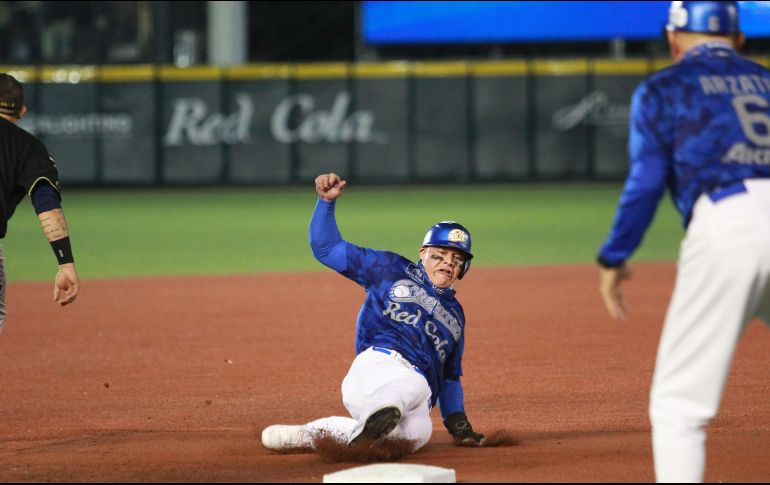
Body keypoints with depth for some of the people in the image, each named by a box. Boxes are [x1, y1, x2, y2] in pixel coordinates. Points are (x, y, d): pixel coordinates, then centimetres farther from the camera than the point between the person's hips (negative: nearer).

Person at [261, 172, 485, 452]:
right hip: (379, 362, -3)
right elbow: (326, 248, 17)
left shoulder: (456, 315, 34)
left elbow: (450, 377, 37)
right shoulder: (392, 270, 21)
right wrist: (326, 201, 3)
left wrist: (457, 422, 21)